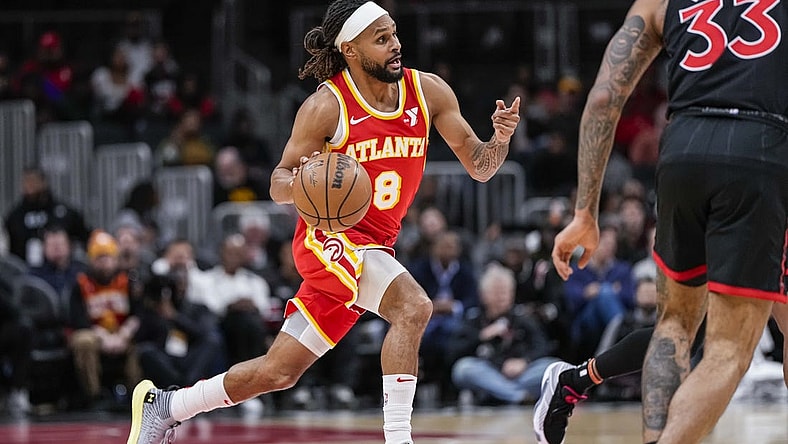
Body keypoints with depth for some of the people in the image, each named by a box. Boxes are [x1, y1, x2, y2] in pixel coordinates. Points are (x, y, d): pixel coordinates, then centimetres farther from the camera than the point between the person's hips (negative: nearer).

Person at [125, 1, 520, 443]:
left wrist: (501, 137, -20)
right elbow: (279, 183, -6)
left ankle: (164, 406, 26)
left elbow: (479, 166, 2)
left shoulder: (428, 91, -2)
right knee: (413, 307, -31)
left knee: (278, 372, 9)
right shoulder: (327, 107, -13)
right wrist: (302, 184, -30)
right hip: (331, 237, -5)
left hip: (375, 246, 6)